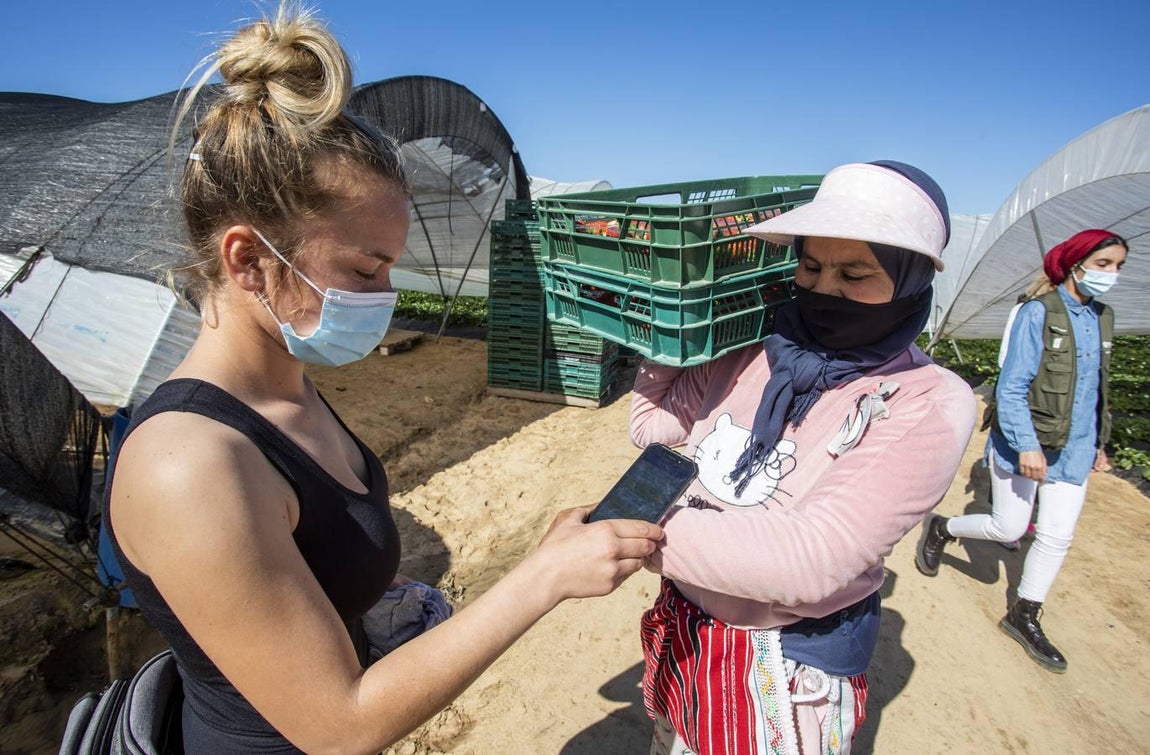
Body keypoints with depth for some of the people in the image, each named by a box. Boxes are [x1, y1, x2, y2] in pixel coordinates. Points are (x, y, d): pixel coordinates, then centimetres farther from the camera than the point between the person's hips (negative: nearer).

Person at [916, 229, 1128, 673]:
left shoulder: (1102, 317, 8)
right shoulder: (1038, 313, -13)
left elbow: (1098, 388, 18)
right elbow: (1011, 387, -16)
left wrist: (1099, 442, 18)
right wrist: (1026, 444, -22)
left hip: (1073, 448, 6)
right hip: (1024, 443, -6)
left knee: (1058, 536, 6)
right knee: (1008, 528, 0)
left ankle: (1024, 616, 22)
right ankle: (940, 529, 28)